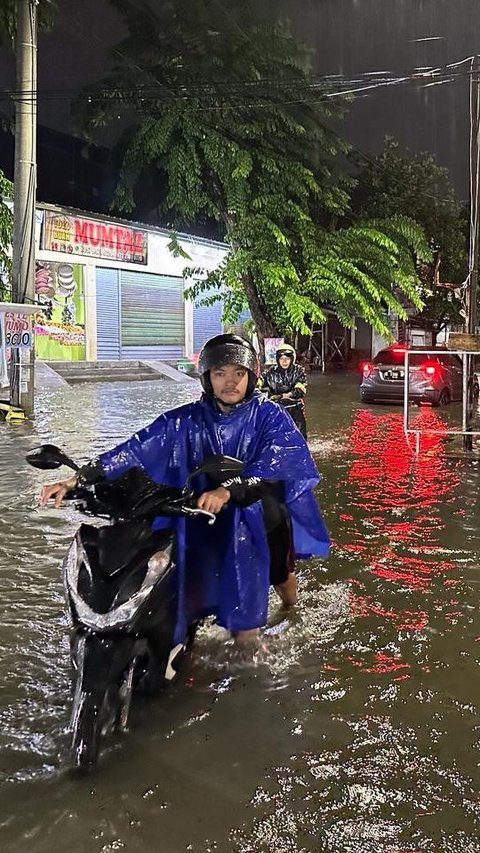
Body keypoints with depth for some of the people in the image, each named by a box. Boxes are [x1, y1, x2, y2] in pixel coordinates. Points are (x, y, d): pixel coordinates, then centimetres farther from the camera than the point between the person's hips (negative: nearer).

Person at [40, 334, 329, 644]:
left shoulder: (270, 415, -5)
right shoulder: (185, 421, 0)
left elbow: (281, 459, -22)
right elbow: (136, 449, -8)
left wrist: (228, 490, -39)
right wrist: (79, 478, -20)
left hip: (261, 516, 2)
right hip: (207, 522, -1)